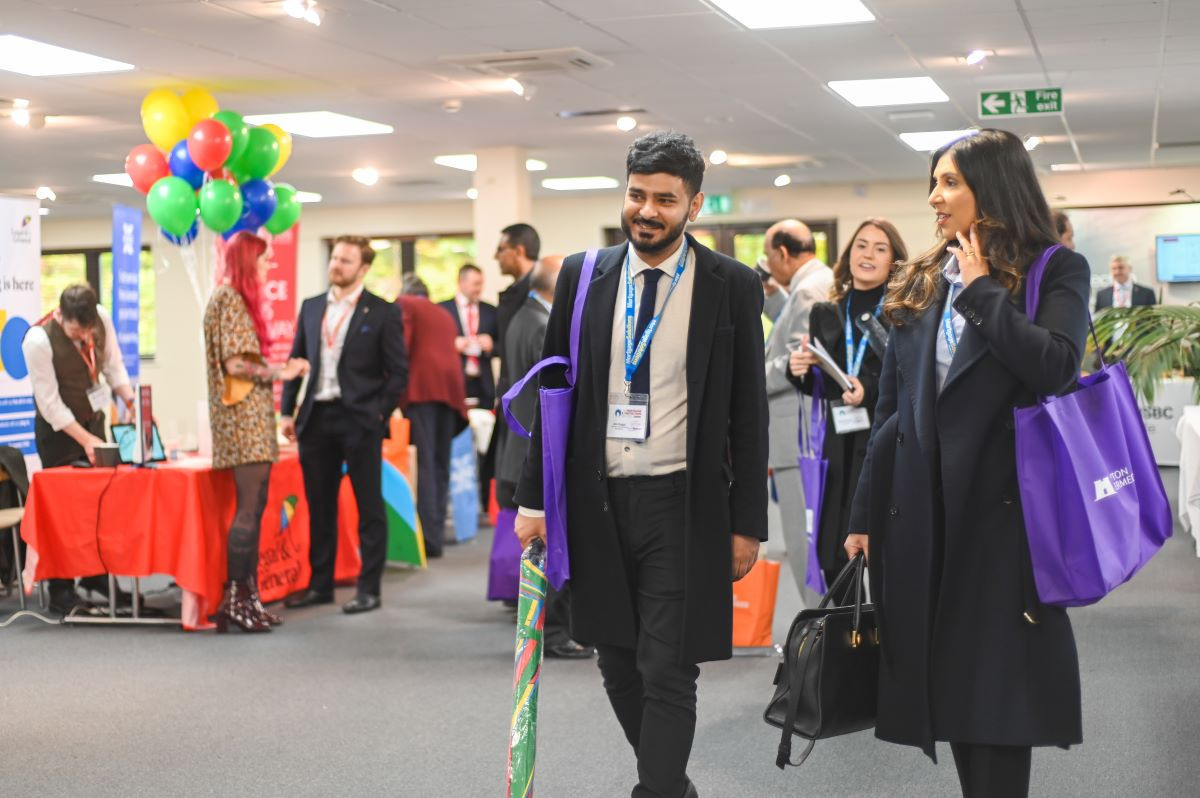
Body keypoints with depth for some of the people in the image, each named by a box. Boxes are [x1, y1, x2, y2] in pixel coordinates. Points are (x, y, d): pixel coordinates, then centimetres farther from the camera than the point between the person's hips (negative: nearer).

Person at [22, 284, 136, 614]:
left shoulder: (102, 318, -12)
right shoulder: (38, 340, -26)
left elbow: (113, 366, 1)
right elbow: (49, 403, -22)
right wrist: (85, 440, -24)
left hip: (93, 421, 5)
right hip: (58, 430, -5)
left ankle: (96, 575, 21)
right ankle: (61, 591, 7)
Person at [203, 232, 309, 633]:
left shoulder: (239, 299, 20)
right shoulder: (229, 298, -10)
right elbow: (235, 363, -17)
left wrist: (279, 368, 10)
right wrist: (281, 373, -14)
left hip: (253, 417, 10)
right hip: (243, 415, -10)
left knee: (253, 507, 8)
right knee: (249, 507, -11)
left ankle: (249, 596, 10)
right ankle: (235, 599, -9)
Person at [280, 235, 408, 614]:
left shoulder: (382, 313, -2)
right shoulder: (311, 307, 11)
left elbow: (398, 371, -3)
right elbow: (296, 361, 13)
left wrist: (380, 414, -10)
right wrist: (288, 411, 5)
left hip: (359, 419, -5)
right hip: (316, 417, 5)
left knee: (369, 507, 2)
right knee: (319, 507, 10)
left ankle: (369, 589, 7)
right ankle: (320, 584, 19)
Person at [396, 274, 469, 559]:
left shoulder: (404, 304, 10)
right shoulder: (443, 314, 27)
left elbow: (402, 345, -5)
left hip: (421, 386, -6)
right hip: (451, 387, 6)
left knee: (423, 463, -9)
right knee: (441, 464, 10)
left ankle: (428, 537, -16)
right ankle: (437, 533, 8)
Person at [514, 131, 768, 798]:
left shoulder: (732, 287, -3)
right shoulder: (582, 277, 4)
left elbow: (748, 414, -1)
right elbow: (552, 391, 8)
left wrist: (748, 524, -3)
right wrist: (534, 497, 5)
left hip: (682, 506, -3)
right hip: (597, 503, 4)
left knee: (668, 674, -3)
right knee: (619, 666, 13)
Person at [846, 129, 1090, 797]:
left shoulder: (1057, 271, -1)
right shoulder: (920, 285, 13)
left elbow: (1056, 366, -21)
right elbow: (890, 411, 13)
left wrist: (980, 290, -12)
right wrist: (866, 513, 10)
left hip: (1004, 508, -5)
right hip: (923, 511, 5)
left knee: (997, 690, -4)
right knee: (946, 682, 8)